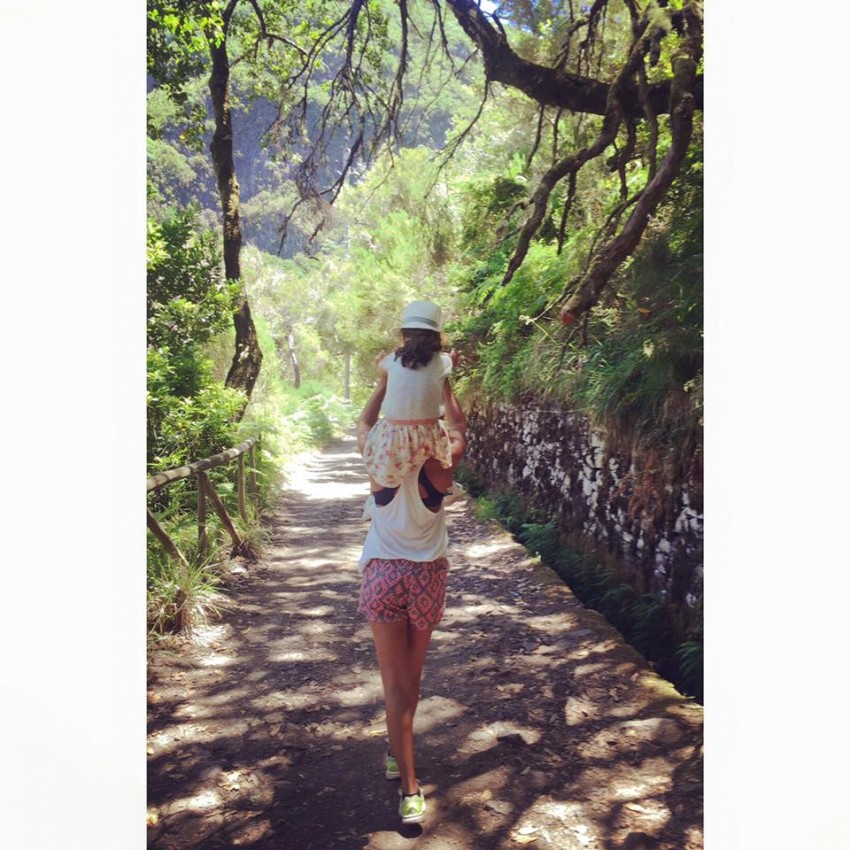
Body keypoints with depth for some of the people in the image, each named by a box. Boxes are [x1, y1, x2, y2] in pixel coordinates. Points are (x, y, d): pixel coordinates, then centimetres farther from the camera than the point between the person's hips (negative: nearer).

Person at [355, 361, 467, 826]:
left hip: (384, 575, -1)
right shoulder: (440, 465, -11)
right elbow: (458, 426, 10)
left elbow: (363, 423, 11)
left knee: (396, 683, 3)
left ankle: (410, 787, 2)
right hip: (428, 576, 1)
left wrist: (386, 381, 10)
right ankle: (398, 753, 41)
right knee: (411, 677, 20)